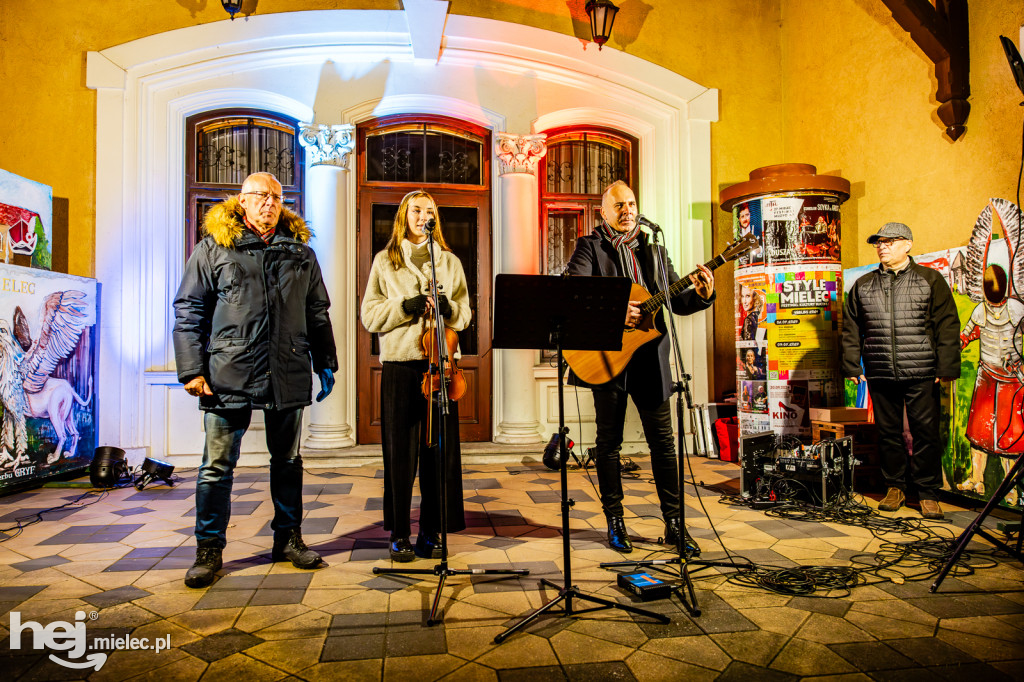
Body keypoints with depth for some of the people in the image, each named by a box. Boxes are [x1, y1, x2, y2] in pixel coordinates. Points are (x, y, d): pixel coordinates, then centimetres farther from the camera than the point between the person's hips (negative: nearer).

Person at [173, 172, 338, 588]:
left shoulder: (300, 252, 12)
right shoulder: (213, 248, 4)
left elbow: (318, 314, 16)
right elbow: (188, 311, 2)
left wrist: (325, 364, 12)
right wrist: (192, 369, -6)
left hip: (288, 375, 3)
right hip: (229, 375, -2)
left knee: (288, 461, 12)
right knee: (218, 465, 3)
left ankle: (288, 538, 27)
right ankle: (209, 550, 18)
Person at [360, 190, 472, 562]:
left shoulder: (449, 261, 16)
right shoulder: (384, 261, 12)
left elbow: (466, 315, 12)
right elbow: (369, 315, 4)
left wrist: (448, 307, -9)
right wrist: (407, 306, -10)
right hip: (399, 364, -1)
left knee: (440, 449, 2)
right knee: (400, 450, 1)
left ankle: (431, 532, 15)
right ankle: (399, 534, 14)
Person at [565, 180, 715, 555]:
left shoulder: (654, 249, 16)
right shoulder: (589, 246, 3)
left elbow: (677, 301, 13)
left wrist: (701, 295, -7)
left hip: (649, 357, 3)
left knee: (663, 441, 5)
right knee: (609, 441, 6)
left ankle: (674, 523, 16)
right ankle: (615, 522, 19)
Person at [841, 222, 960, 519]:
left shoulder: (930, 280, 5)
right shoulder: (862, 285, 12)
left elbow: (947, 325, 1)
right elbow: (851, 329, 14)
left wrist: (946, 367, -6)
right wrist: (852, 367, 7)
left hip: (921, 374, -2)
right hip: (880, 375, 3)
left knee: (926, 432, 1)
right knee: (888, 432, 9)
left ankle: (927, 493, 12)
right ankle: (895, 487, 22)